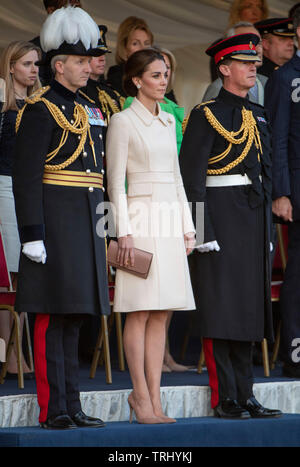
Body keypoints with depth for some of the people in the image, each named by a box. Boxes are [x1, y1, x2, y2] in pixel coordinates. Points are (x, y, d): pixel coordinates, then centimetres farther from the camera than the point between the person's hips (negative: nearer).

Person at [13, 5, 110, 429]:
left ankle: (72, 406, 14)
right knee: (52, 315, -7)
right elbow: (25, 177, -14)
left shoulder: (90, 112, 17)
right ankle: (53, 410, -6)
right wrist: (32, 234, -20)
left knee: (74, 315, 10)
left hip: (87, 224, 9)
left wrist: (102, 231, 21)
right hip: (55, 223, -9)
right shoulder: (41, 111, -9)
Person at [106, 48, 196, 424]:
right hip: (142, 219, -6)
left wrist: (187, 225, 14)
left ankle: (154, 398, 5)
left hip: (170, 221, 6)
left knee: (161, 313, 4)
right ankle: (141, 395, 0)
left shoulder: (168, 121, 16)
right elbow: (115, 181, -7)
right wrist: (124, 231, -13)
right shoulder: (122, 121, -4)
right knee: (140, 312, -6)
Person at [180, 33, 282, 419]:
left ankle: (245, 396, 12)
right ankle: (225, 399, -3)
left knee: (248, 306, 8)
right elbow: (191, 175, -11)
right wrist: (202, 229, -17)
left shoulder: (257, 115, 16)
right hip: (222, 214, -7)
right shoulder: (206, 115, -6)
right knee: (221, 306, -6)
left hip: (254, 215, 7)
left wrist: (268, 227, 17)